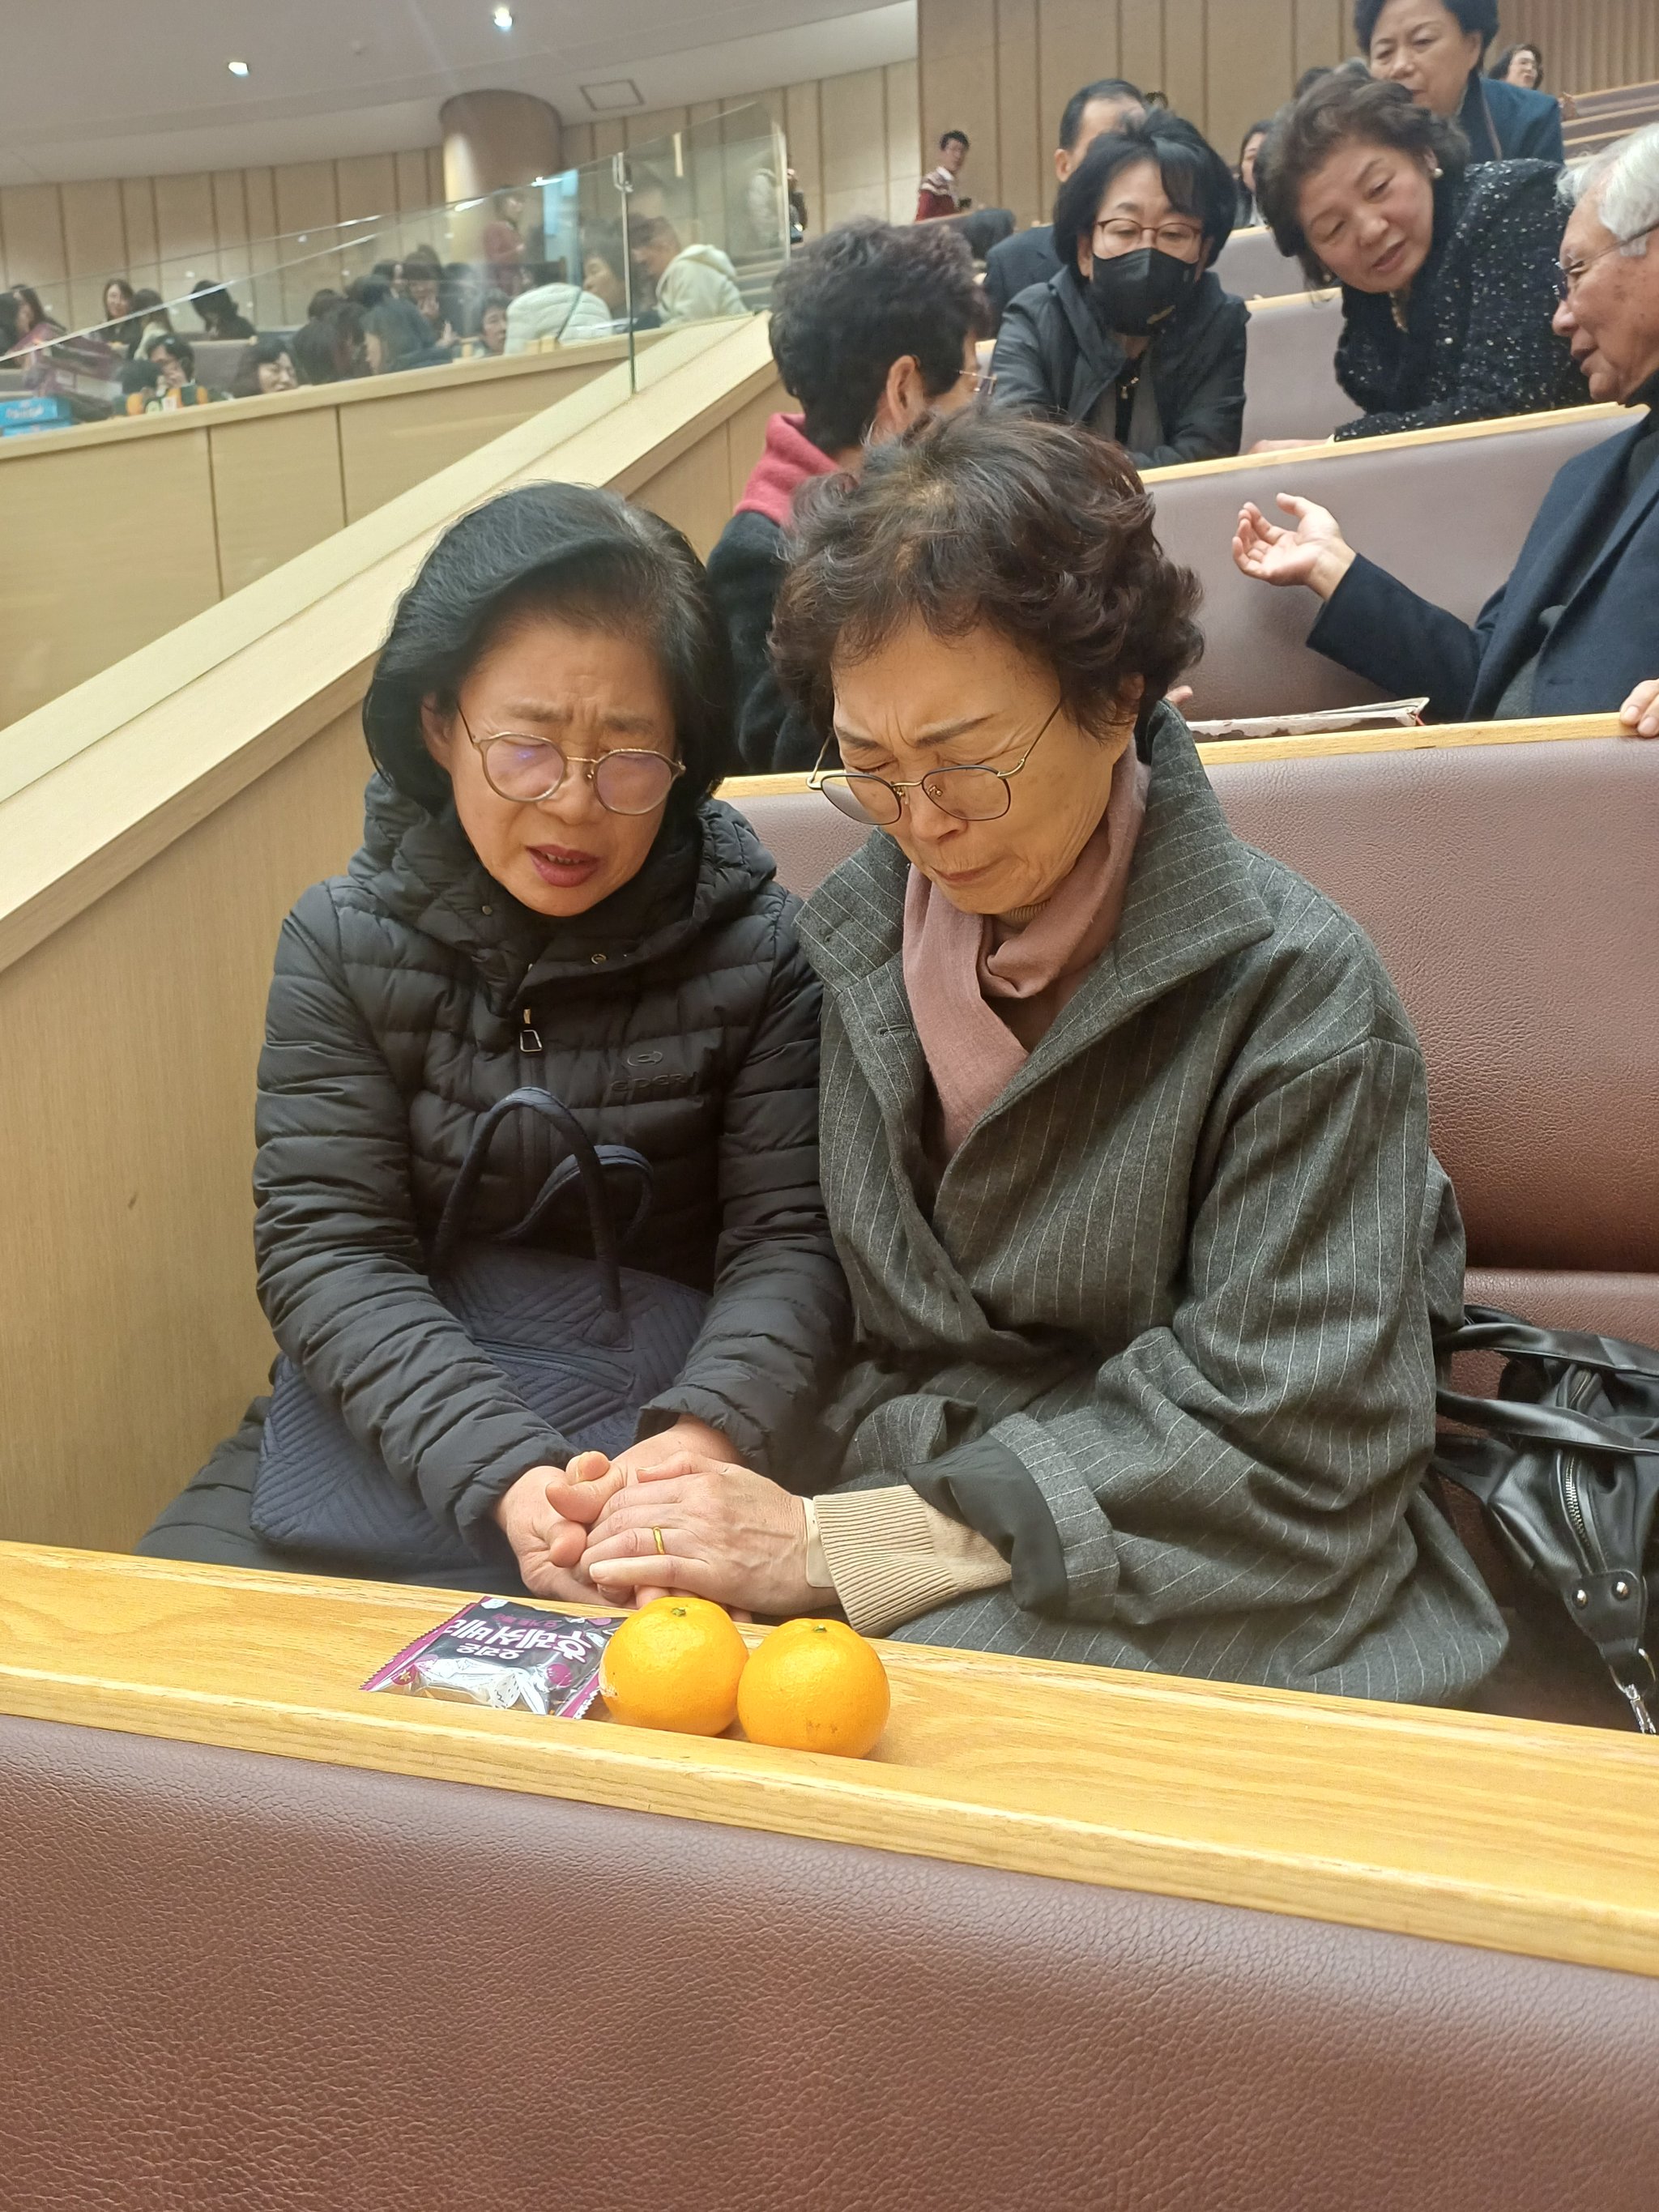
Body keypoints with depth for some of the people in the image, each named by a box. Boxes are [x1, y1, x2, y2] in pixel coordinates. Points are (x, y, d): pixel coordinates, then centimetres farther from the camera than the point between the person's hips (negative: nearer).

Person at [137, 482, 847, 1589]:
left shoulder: (758, 952, -7)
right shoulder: (343, 942, -4)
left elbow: (788, 1238, -9)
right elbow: (328, 1247, -11)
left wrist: (706, 1435, -31)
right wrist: (504, 1476, -26)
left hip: (657, 1427, -1)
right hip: (392, 1435, 2)